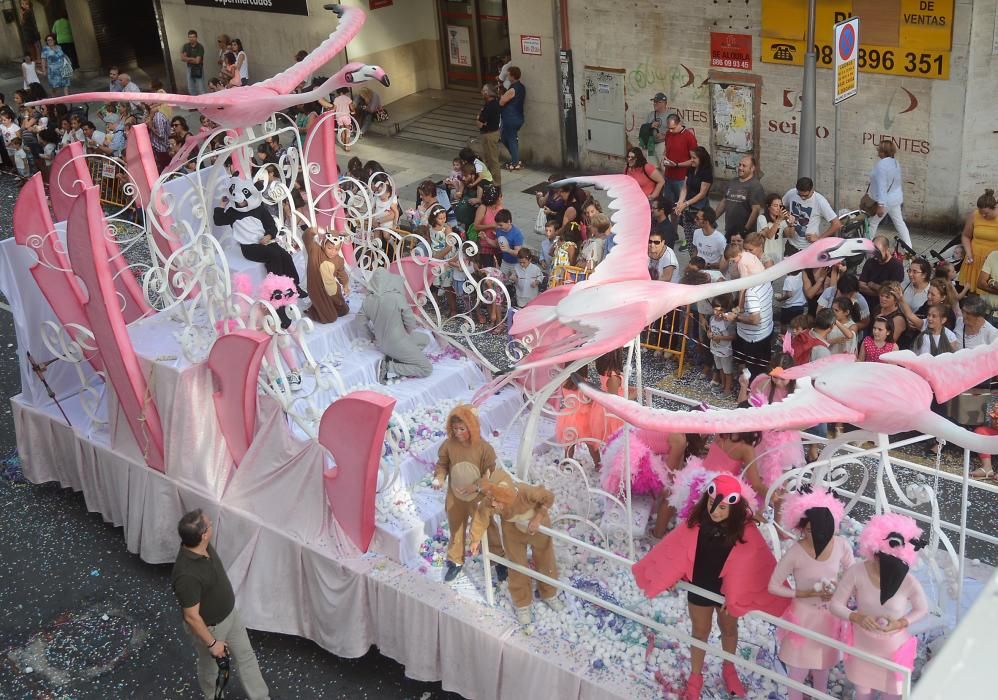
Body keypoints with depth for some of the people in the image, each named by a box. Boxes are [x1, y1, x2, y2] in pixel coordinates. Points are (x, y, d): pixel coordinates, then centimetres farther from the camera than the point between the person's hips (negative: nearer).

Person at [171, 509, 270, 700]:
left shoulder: (202, 546, -16)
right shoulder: (187, 576, -42)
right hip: (209, 627, -7)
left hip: (230, 613, 7)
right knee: (211, 666, 23)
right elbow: (192, 617, -30)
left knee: (246, 655, 22)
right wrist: (212, 643, -18)